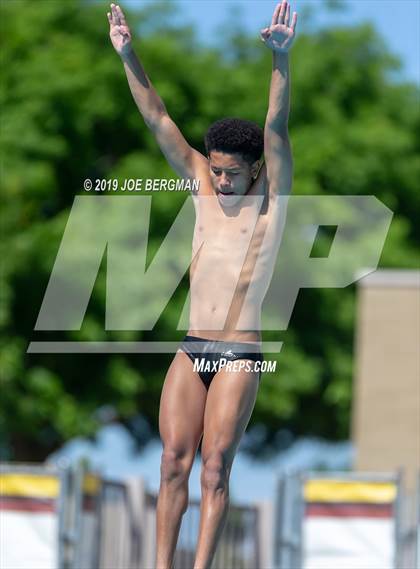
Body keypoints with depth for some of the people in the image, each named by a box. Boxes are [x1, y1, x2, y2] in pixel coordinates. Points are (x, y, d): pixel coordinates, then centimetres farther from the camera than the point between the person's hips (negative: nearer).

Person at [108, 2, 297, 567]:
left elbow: (276, 128, -16)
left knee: (214, 467, -7)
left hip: (240, 356, -4)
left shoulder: (269, 197, -1)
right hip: (191, 350, 4)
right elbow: (158, 120, 4)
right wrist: (128, 57, -7)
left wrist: (280, 59, -31)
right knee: (174, 462, -2)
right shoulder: (203, 184, 9)